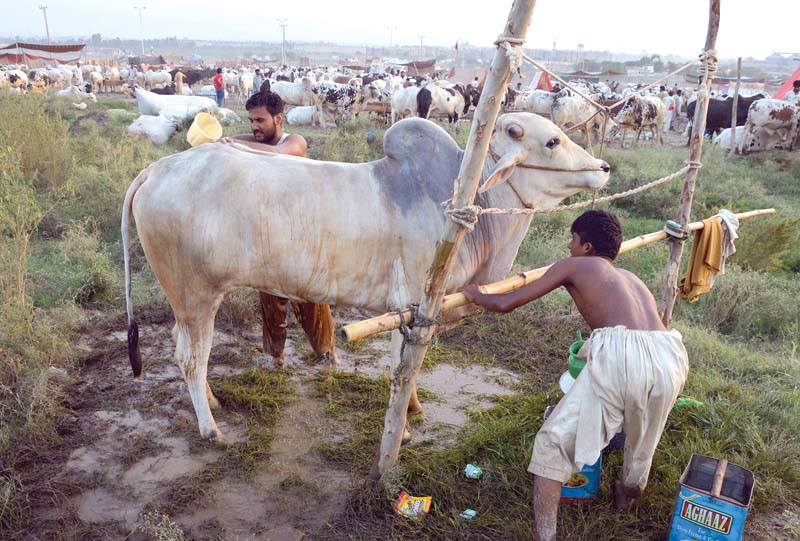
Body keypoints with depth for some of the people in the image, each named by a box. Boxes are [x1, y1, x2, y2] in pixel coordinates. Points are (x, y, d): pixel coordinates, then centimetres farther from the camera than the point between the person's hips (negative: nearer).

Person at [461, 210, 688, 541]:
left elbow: (507, 304, 16)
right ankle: (627, 498, 59)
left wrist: (476, 296, 36)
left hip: (621, 355, -6)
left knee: (553, 442, 9)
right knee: (642, 443, 33)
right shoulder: (632, 278, 34)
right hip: (670, 357, 7)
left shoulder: (574, 266, 18)